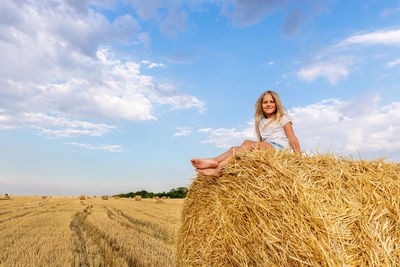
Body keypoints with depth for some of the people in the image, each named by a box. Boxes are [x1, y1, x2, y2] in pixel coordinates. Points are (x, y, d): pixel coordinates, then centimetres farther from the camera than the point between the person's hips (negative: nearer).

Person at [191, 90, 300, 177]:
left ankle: (219, 169, -45)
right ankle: (214, 161, -44)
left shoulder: (283, 118, 7)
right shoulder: (260, 121, 23)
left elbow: (292, 138, 1)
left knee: (248, 143, -29)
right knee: (234, 148, -13)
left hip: (280, 148, -6)